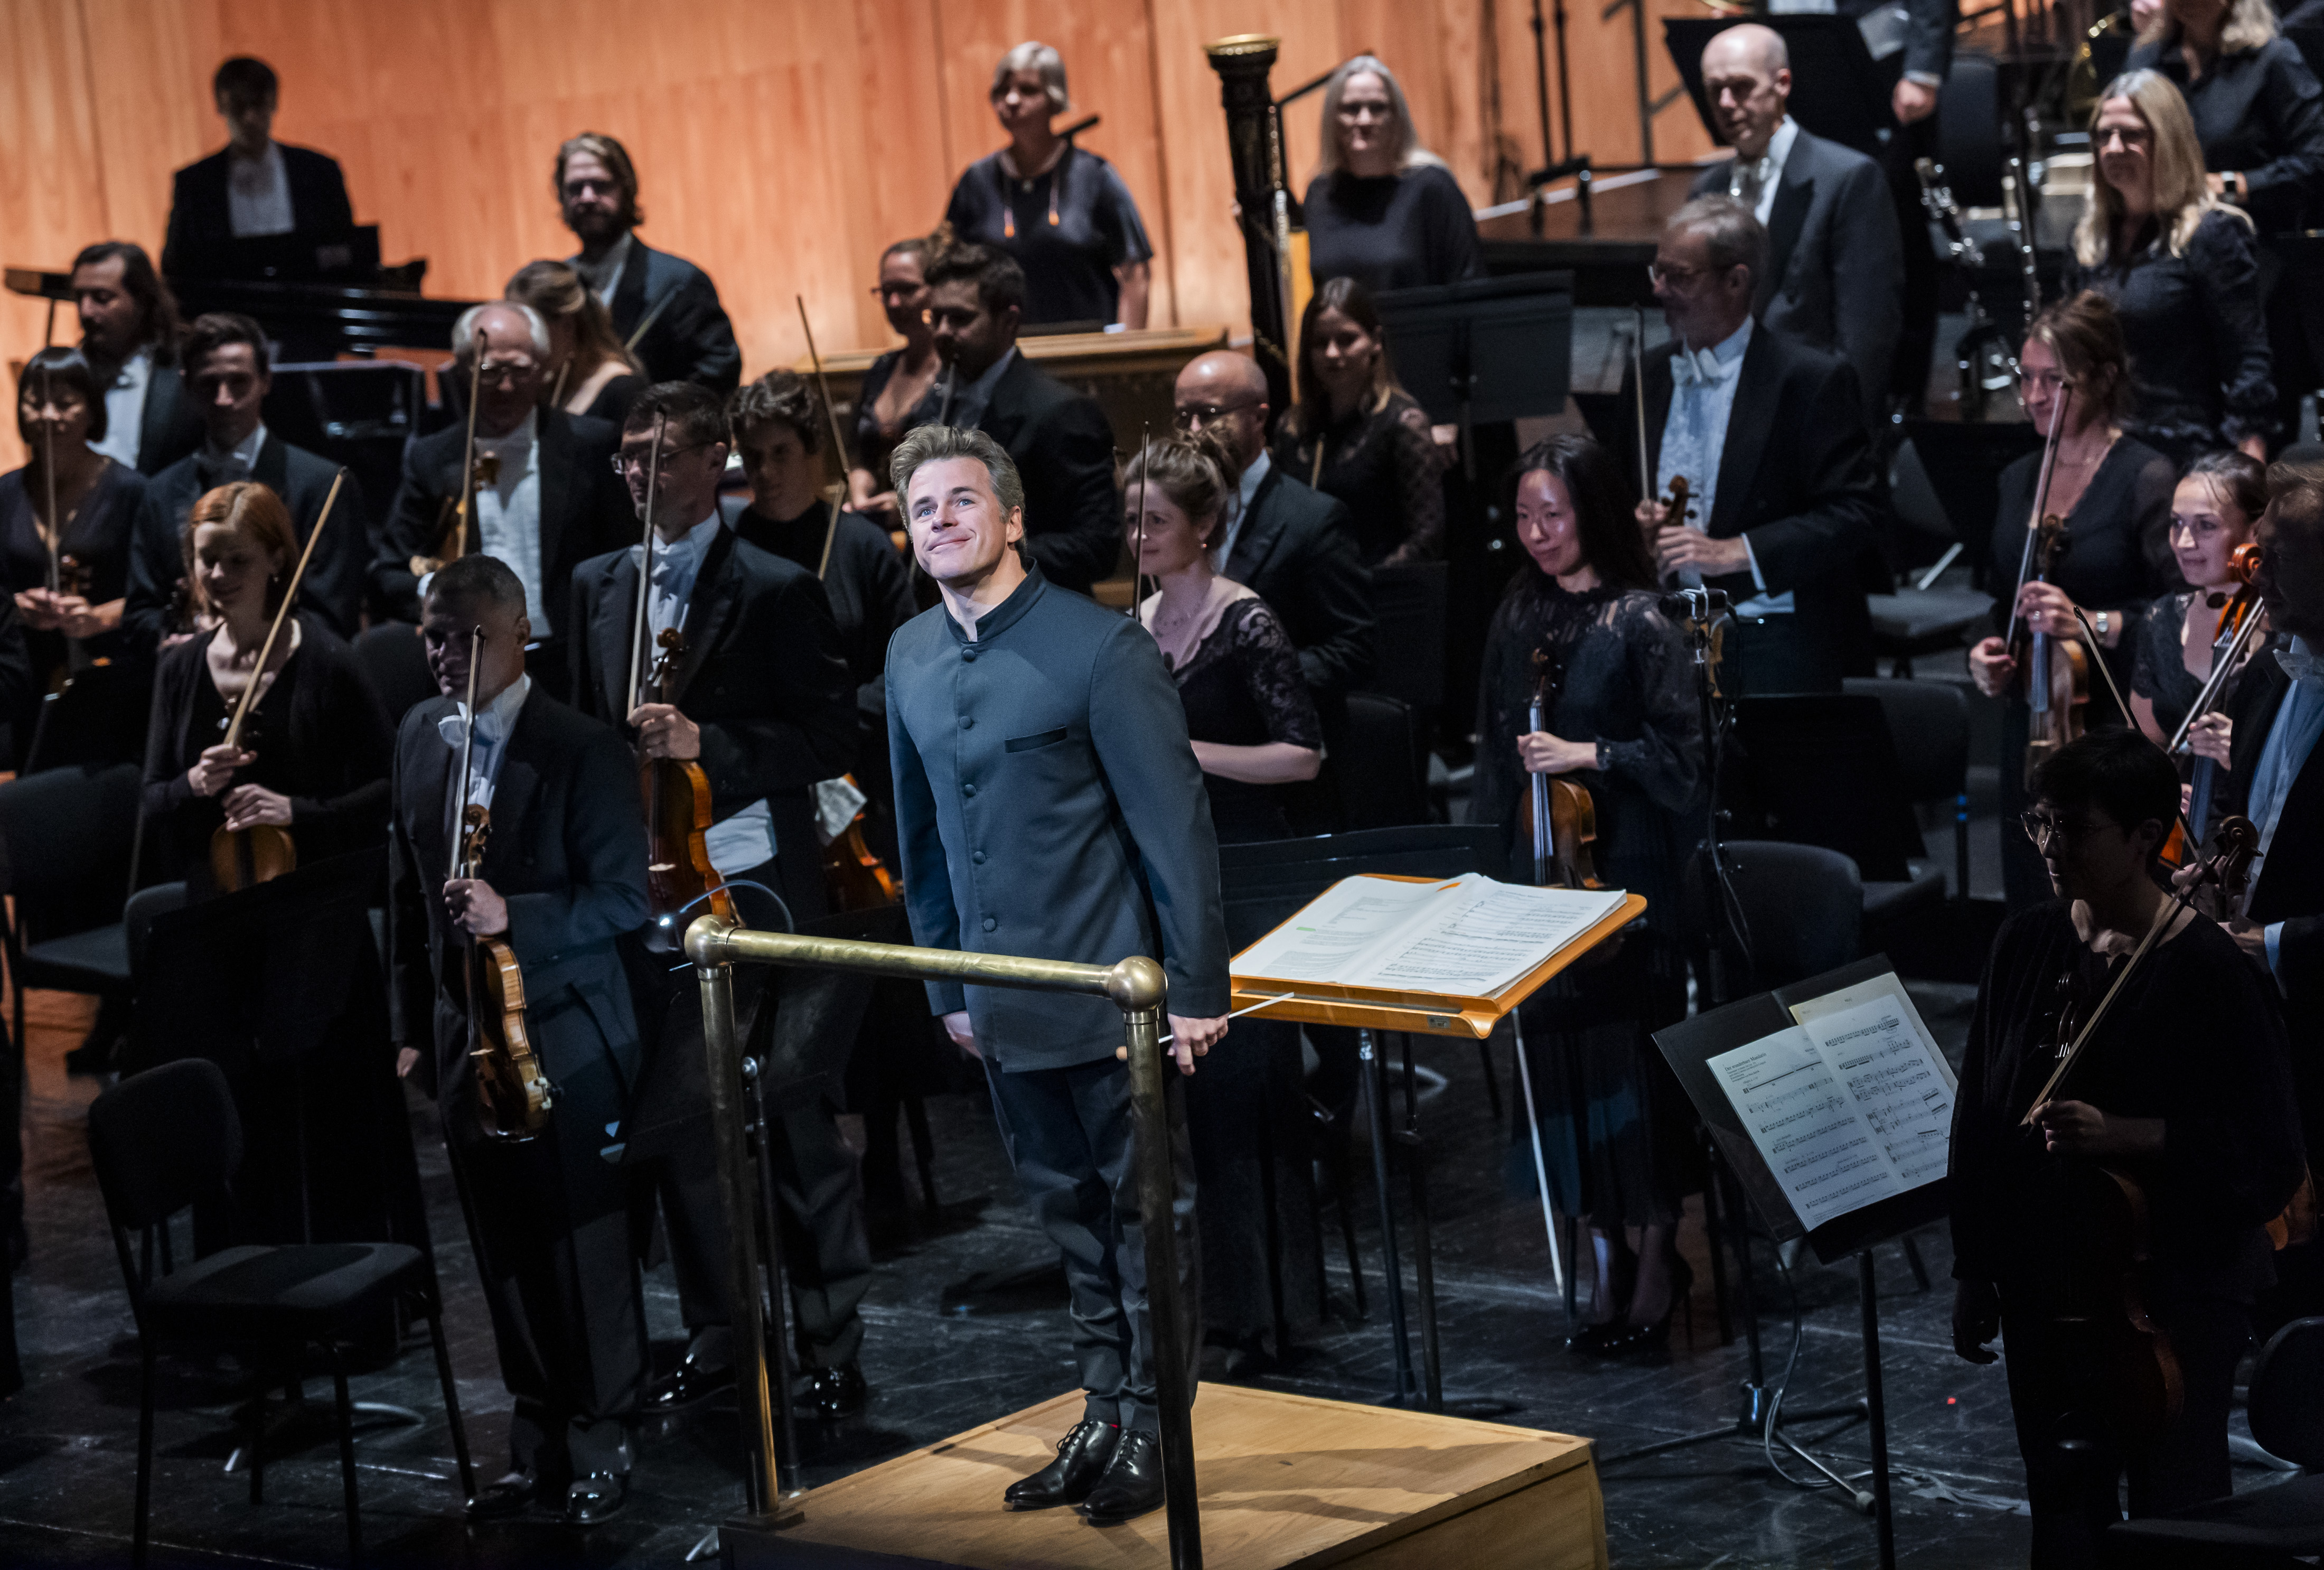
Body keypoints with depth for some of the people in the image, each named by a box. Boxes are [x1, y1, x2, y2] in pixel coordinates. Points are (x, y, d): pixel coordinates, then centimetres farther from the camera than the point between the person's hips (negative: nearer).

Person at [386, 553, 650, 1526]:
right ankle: (537, 1442, 19)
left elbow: (624, 900, -12)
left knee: (585, 1251, 3)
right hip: (463, 1035, 5)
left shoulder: (584, 750, -11)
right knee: (506, 1254, 10)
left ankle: (599, 1446, 15)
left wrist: (513, 918, -26)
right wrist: (412, 1026, 15)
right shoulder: (420, 737, 8)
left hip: (565, 1036, -5)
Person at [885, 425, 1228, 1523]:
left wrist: (1197, 989, -15)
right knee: (1069, 1217, 14)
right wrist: (946, 986, 14)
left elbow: (1174, 825, -13)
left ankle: (1153, 1429, 12)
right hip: (1004, 1007, 6)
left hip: (1110, 993, -6)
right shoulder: (910, 659, 7)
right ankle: (1103, 1418, 23)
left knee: (1145, 1213, 4)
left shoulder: (1098, 649, -13)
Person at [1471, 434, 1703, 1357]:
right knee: (1557, 1051, 5)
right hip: (1537, 868, 5)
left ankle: (1656, 1255, 10)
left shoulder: (1639, 623, -8)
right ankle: (1604, 1259, 15)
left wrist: (1588, 755, -17)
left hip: (1626, 872, -5)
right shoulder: (1520, 615, 9)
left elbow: (1681, 754, -8)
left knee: (1631, 1053, -3)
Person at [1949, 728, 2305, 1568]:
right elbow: (1981, 1113, 9)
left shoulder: (2207, 970, -14)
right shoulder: (2026, 946, 2)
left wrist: (2124, 1136, -25)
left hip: (2176, 1291, -5)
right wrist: (1974, 1270, 9)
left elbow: (2266, 1152, -14)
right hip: (2047, 1291, 5)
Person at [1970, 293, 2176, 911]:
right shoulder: (2017, 481, 14)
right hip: (2029, 733, 7)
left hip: (2116, 737, -6)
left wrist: (2093, 623, -26)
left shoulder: (2146, 479, -7)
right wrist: (1985, 651, 4)